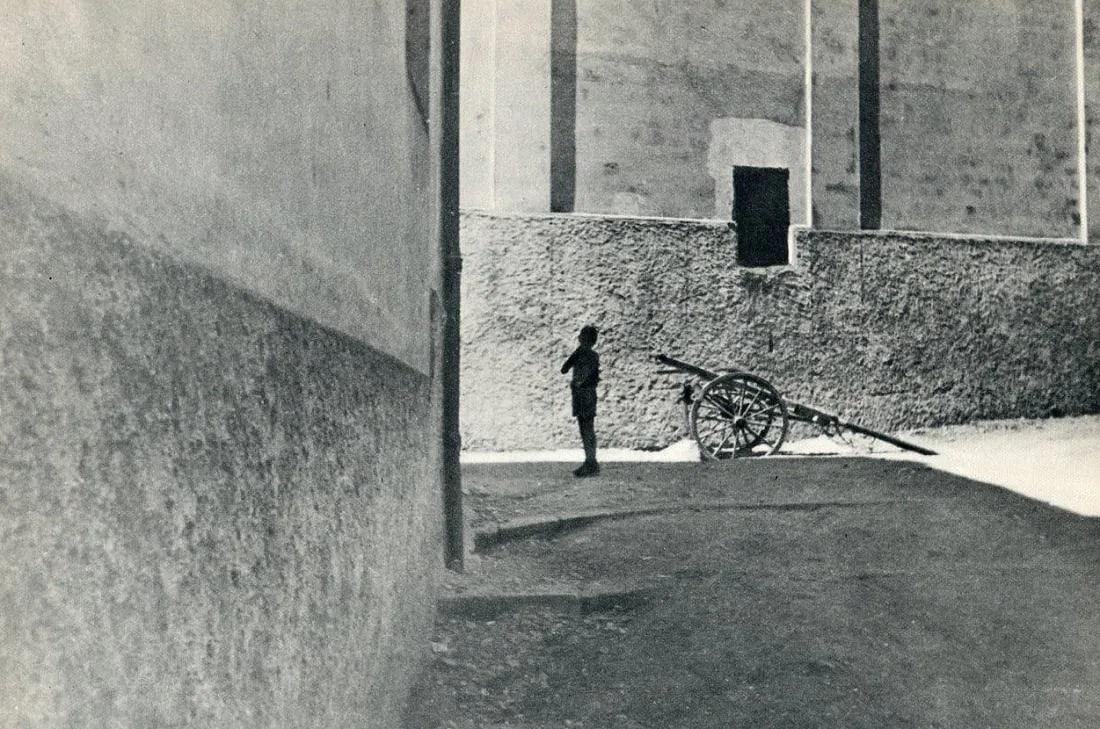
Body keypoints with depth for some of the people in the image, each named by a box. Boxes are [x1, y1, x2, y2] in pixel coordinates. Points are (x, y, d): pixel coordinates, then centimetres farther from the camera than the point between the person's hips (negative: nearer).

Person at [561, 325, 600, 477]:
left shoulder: (592, 356, -9)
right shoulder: (579, 354, 13)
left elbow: (594, 379, -15)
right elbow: (564, 369, 11)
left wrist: (578, 384, -7)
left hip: (587, 395, -8)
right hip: (578, 396, 8)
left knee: (588, 431, -5)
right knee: (584, 431, 11)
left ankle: (592, 466, -2)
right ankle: (589, 464, 17)